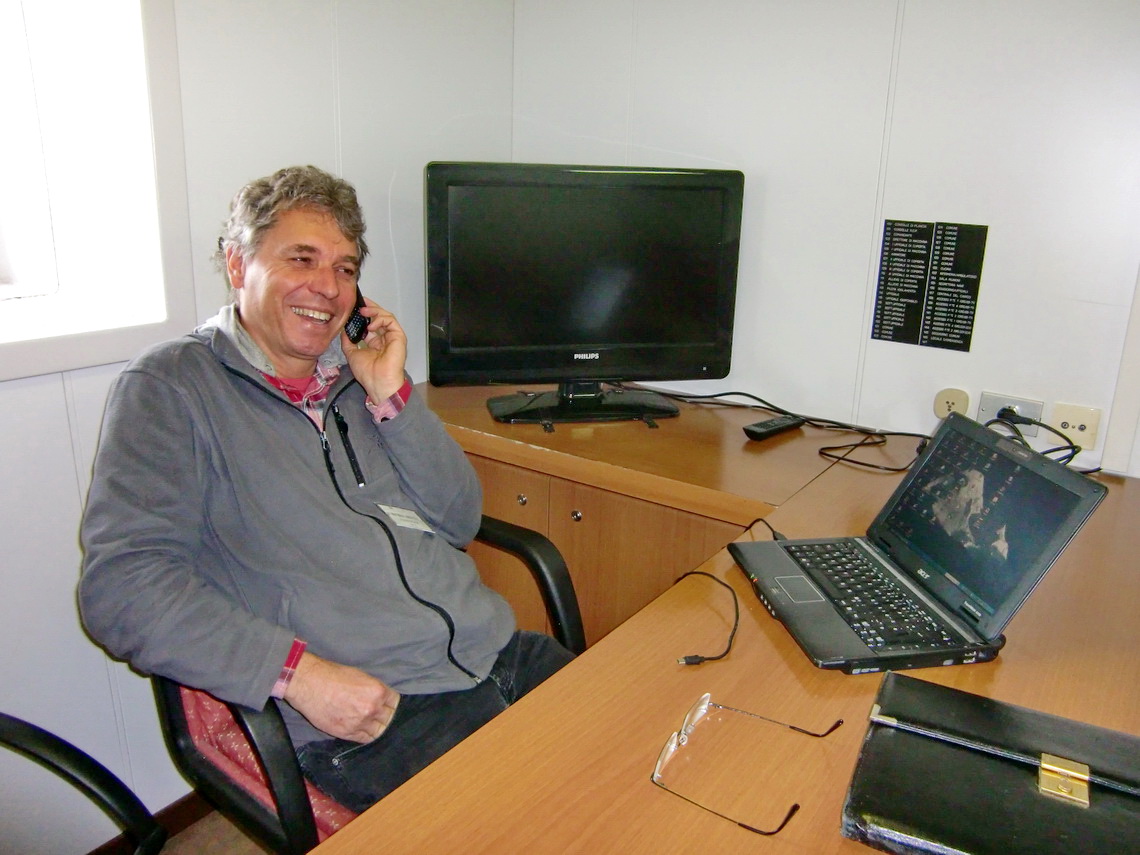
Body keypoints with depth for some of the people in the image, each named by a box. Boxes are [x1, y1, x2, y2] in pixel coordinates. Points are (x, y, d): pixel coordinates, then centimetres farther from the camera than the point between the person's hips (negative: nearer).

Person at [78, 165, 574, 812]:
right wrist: (297, 672, -20)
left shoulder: (360, 375, 16)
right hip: (373, 714, -5)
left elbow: (462, 521, 10)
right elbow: (122, 583, -11)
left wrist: (392, 396, -1)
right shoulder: (172, 388, 0)